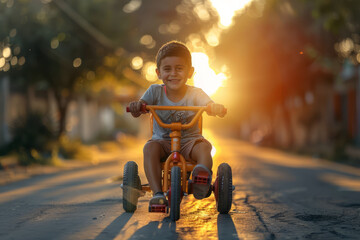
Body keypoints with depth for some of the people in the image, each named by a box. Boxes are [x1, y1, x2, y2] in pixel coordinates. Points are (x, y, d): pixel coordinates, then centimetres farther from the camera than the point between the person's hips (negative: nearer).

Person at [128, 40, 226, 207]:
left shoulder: (195, 93, -5)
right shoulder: (156, 91, -2)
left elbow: (209, 106, -20)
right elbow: (143, 104, -13)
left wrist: (216, 108, -46)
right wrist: (137, 106, -39)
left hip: (189, 140, 0)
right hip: (162, 141, 0)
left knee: (204, 146, -30)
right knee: (150, 148, -30)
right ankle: (157, 193, -36)